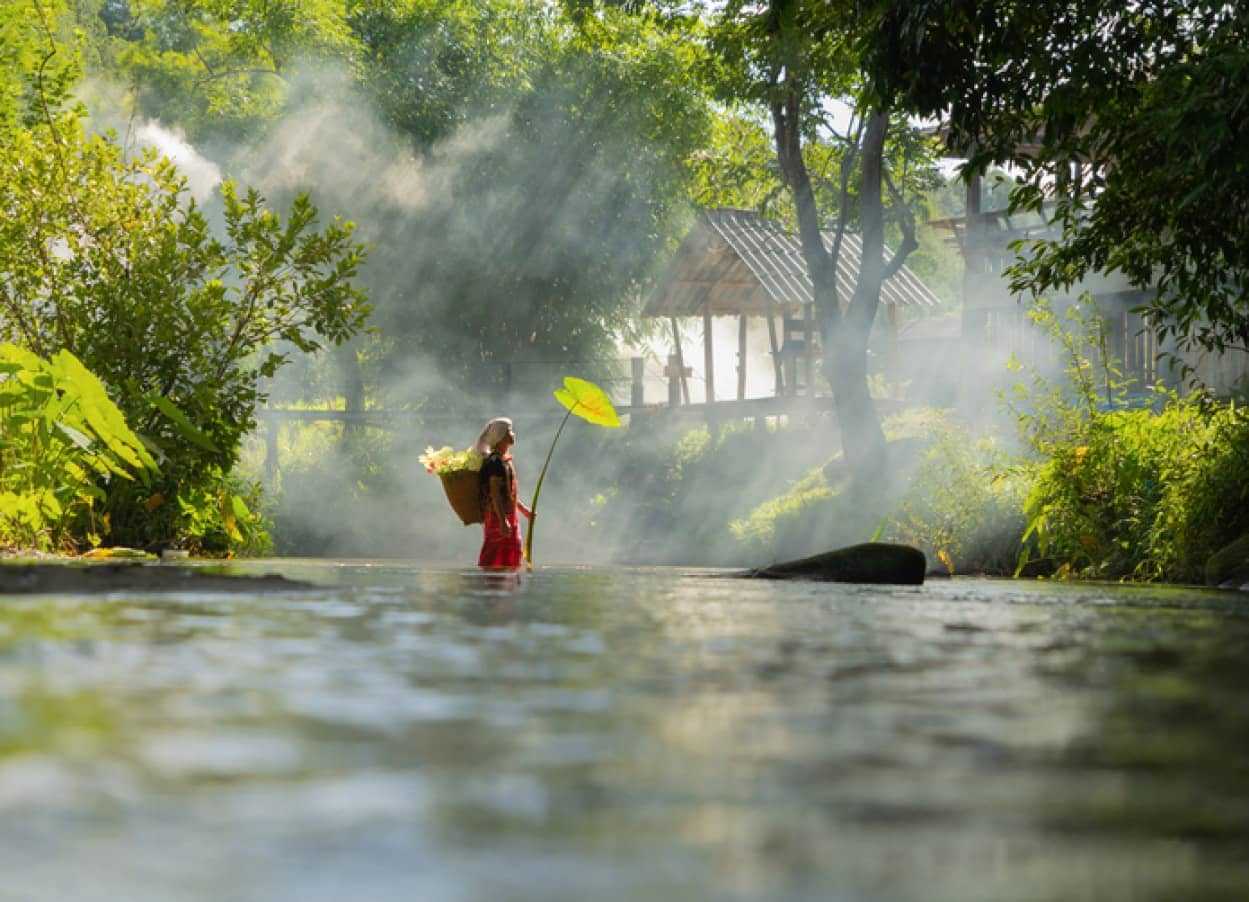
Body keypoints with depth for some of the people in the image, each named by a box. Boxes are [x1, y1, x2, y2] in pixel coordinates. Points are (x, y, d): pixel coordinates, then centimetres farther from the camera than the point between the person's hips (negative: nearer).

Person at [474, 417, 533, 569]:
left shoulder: (504, 460, 15)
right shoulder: (495, 461, -16)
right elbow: (494, 492, -22)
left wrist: (524, 510, 30)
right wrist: (503, 521, -27)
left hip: (508, 515, 10)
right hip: (498, 516, -10)